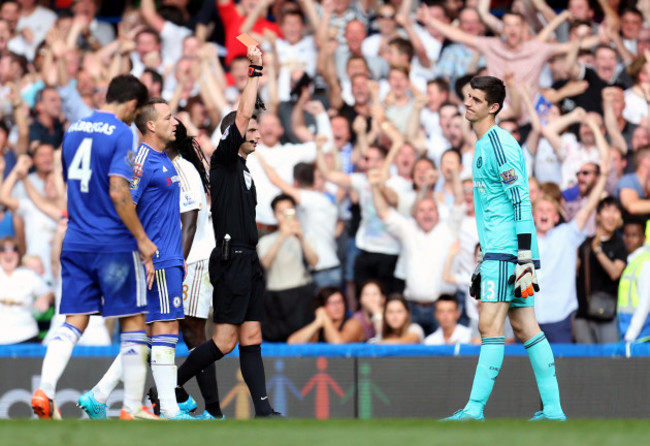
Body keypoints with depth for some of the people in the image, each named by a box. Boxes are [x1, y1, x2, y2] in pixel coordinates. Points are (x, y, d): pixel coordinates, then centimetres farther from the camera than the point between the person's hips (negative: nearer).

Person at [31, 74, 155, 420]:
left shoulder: (73, 130, 11)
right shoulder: (121, 133, -11)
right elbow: (118, 191, -19)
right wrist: (142, 238, -13)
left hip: (75, 242, 6)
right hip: (114, 243, -6)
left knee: (75, 321, 7)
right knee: (133, 321, 5)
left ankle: (45, 391, -12)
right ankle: (133, 407, 6)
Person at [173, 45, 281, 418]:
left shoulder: (243, 169, 20)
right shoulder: (223, 160, -5)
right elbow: (243, 115, -15)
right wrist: (255, 72, -10)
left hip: (249, 261, 9)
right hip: (231, 259, -9)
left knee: (251, 337, 3)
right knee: (225, 341, -10)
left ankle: (263, 408, -1)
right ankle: (170, 385, 1)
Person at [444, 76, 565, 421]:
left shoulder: (499, 144, -11)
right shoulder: (483, 145, 19)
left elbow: (521, 200, -17)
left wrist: (525, 255, -22)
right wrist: (484, 257, 25)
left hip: (507, 251, -10)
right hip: (497, 250, 10)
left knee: (490, 325, -11)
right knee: (525, 327, 7)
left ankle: (474, 410, -14)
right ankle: (553, 410, 6)